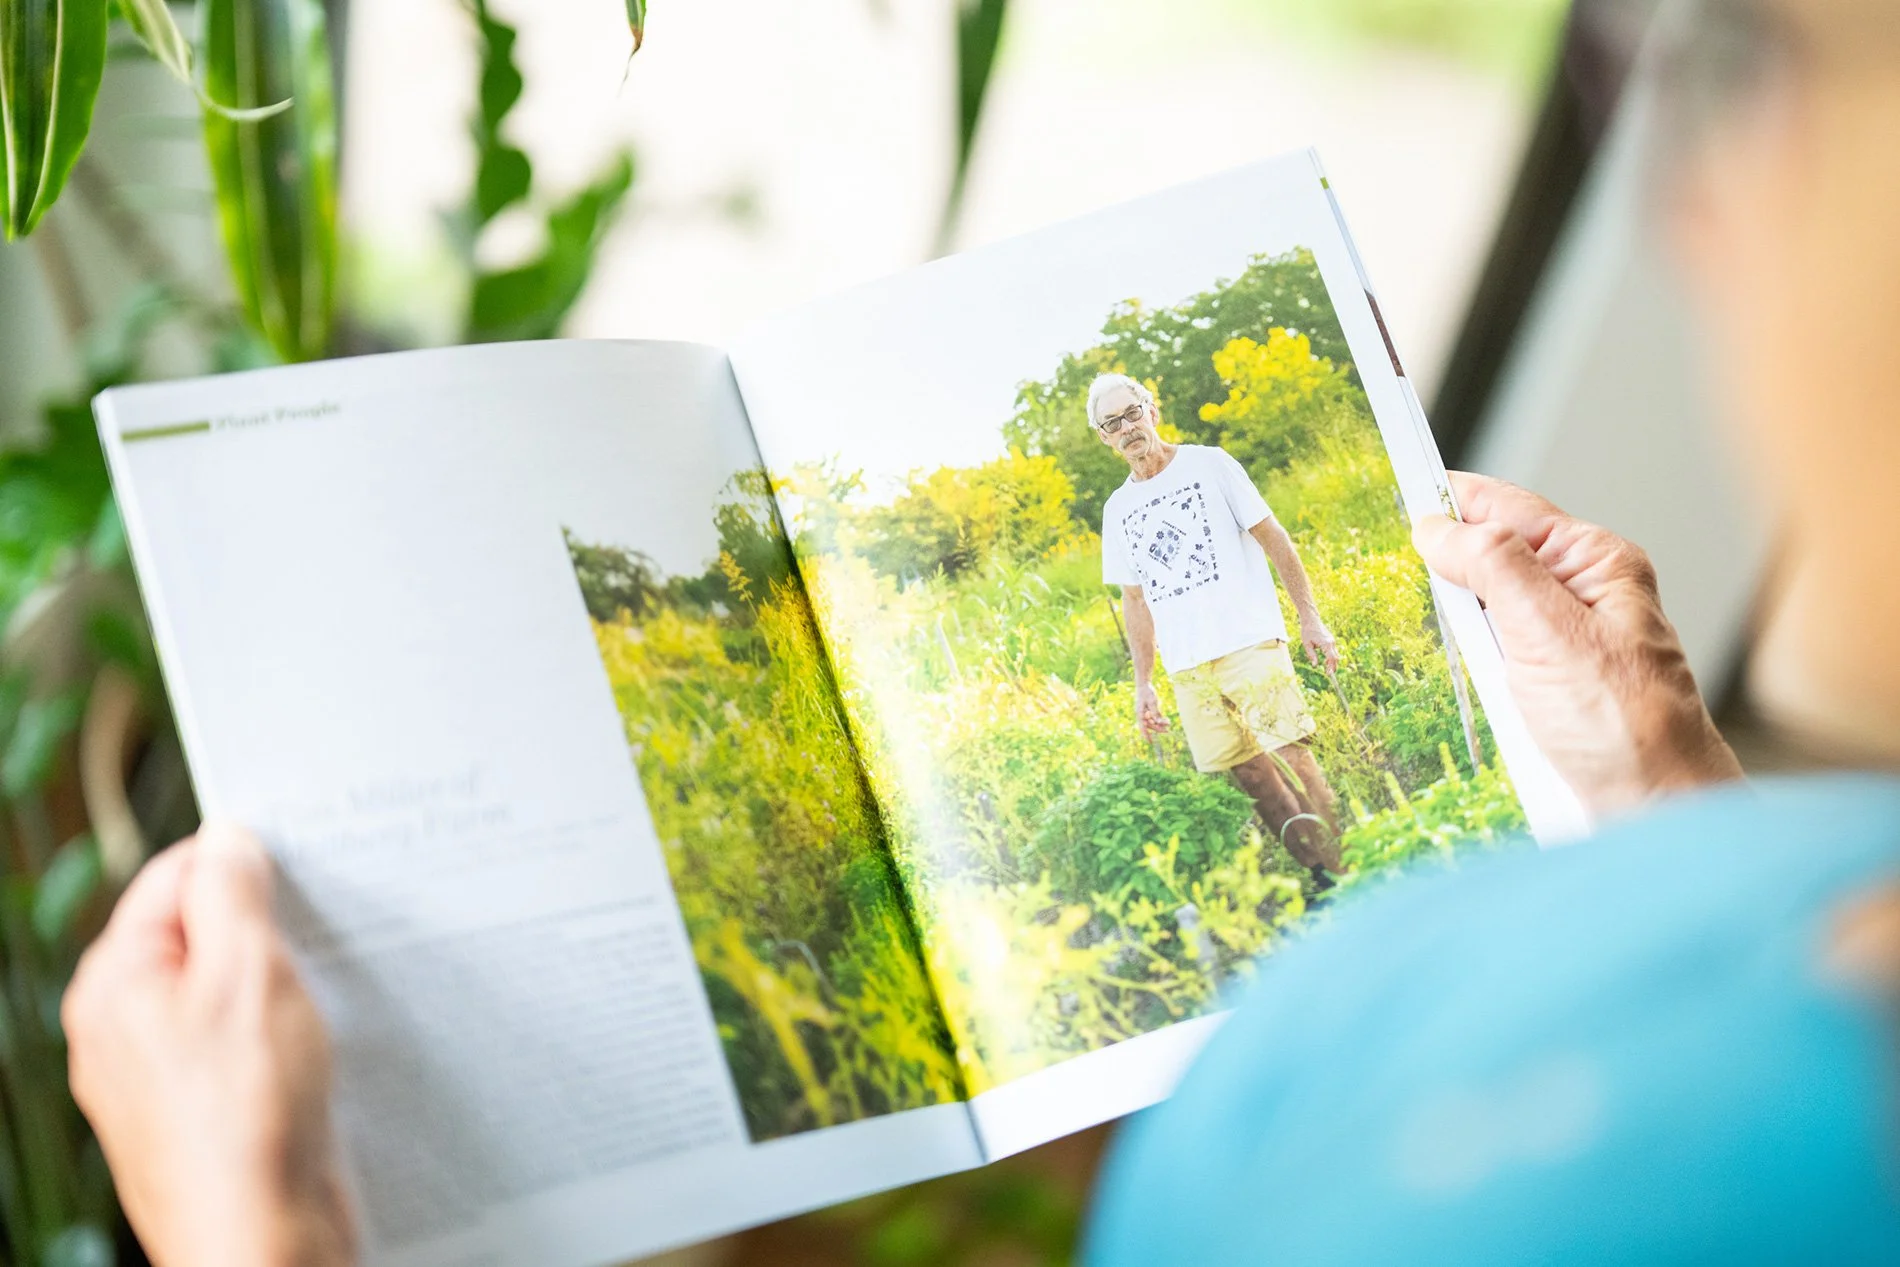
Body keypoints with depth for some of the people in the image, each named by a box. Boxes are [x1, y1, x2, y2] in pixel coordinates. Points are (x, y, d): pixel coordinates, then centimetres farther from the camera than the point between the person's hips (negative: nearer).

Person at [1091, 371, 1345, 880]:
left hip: (1250, 643, -4)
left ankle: (1339, 874, -12)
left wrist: (1310, 618, -2)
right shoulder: (1119, 509, 16)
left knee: (1289, 754, -14)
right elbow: (1135, 600, 21)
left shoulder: (1208, 465, 5)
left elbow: (1273, 539, 4)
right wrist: (1142, 684, 16)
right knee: (1252, 775, 0)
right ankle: (1317, 876, 8)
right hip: (1186, 667, 4)